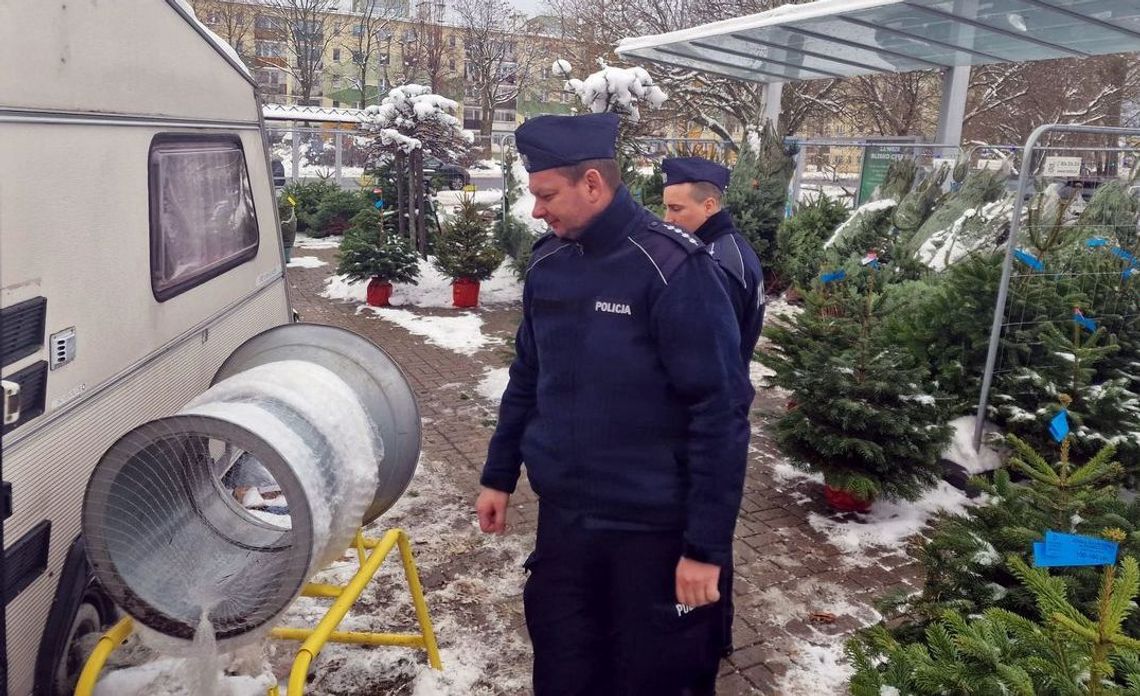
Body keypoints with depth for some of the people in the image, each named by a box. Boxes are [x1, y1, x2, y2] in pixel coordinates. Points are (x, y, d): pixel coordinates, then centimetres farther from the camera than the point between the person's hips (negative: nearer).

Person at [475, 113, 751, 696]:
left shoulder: (673, 269, -19)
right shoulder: (547, 264, 1)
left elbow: (719, 412, -19)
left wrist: (706, 545, -18)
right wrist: (499, 475, 15)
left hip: (654, 528, -5)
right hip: (561, 515, 6)